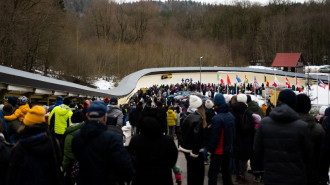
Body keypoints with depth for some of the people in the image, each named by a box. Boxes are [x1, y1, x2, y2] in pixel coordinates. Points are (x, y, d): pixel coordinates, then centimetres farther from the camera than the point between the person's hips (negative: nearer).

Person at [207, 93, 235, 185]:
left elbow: (214, 137, -21)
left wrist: (210, 149, -8)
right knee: (226, 171, 21)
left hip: (219, 151, -8)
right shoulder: (231, 116, 3)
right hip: (228, 149, 8)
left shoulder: (217, 118, -23)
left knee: (213, 174, -3)